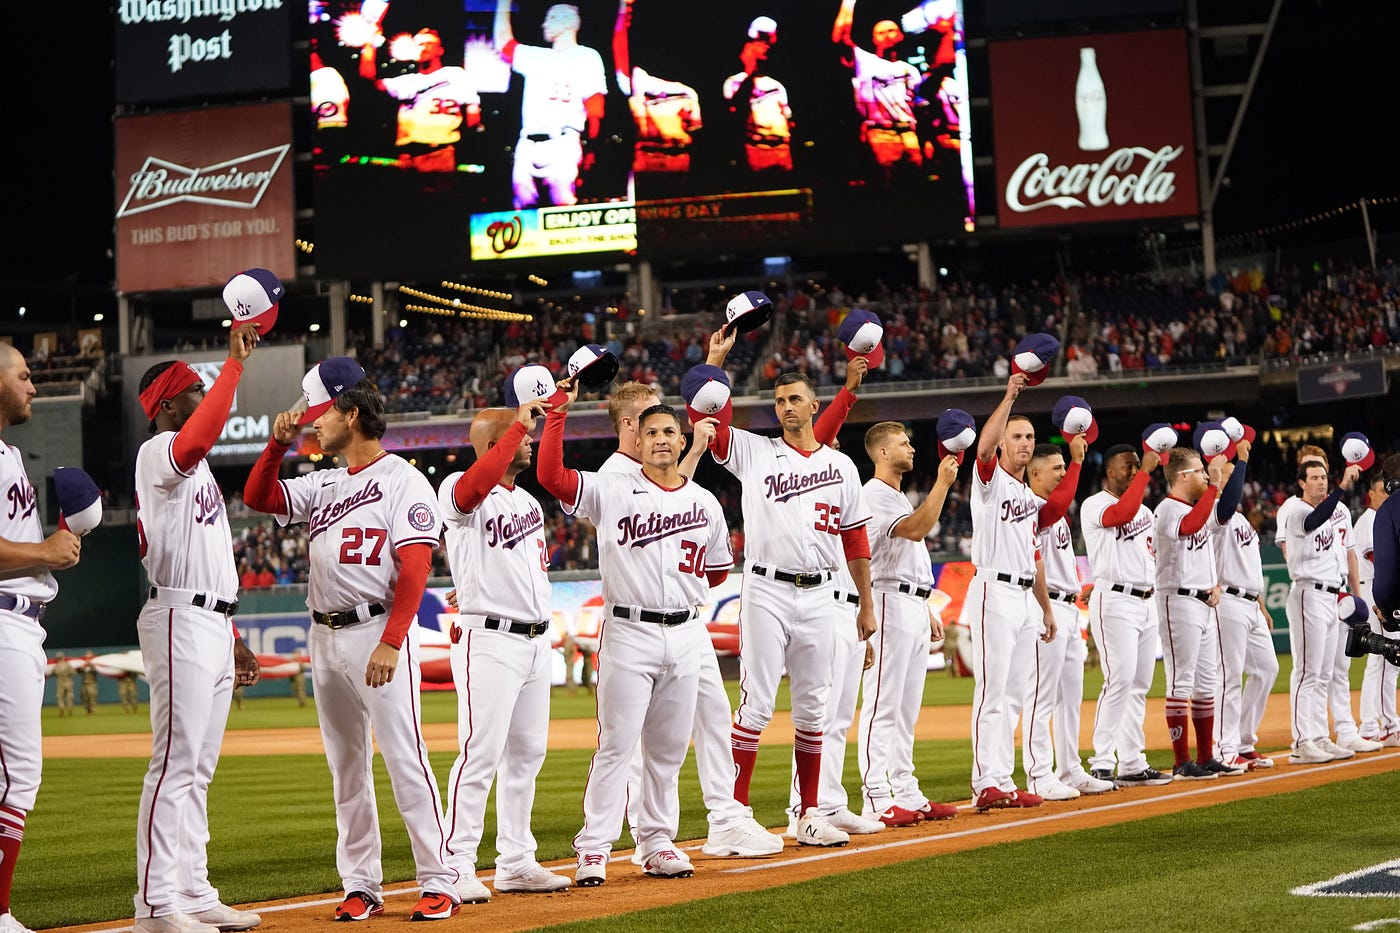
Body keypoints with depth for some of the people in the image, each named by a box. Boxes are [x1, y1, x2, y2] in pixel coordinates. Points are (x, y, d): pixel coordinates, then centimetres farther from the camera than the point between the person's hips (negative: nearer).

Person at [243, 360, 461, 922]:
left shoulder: (402, 480, -6)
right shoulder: (323, 486, 17)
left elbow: (415, 569, -14)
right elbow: (257, 497, 16)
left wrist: (389, 643, -22)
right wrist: (279, 442, 2)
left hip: (379, 631, -8)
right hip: (325, 638, 8)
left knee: (405, 760, -11)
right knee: (346, 767, 9)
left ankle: (439, 882, -8)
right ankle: (361, 886, 14)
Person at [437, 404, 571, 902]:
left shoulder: (528, 500, 19)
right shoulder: (459, 492, -11)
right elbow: (478, 481, -29)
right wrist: (521, 423, -26)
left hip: (537, 639, 9)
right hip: (489, 639, -9)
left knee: (528, 752, 12)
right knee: (481, 753, -12)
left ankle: (516, 862, 19)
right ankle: (456, 866, -8)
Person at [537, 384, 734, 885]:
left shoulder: (705, 503, 11)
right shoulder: (610, 491, -1)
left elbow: (717, 570, 22)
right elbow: (550, 474, -15)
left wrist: (681, 590, 10)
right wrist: (559, 410, -17)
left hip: (686, 634, 4)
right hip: (629, 634, -4)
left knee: (669, 749, 10)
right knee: (616, 745, -6)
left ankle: (657, 843, 19)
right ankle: (594, 850, -4)